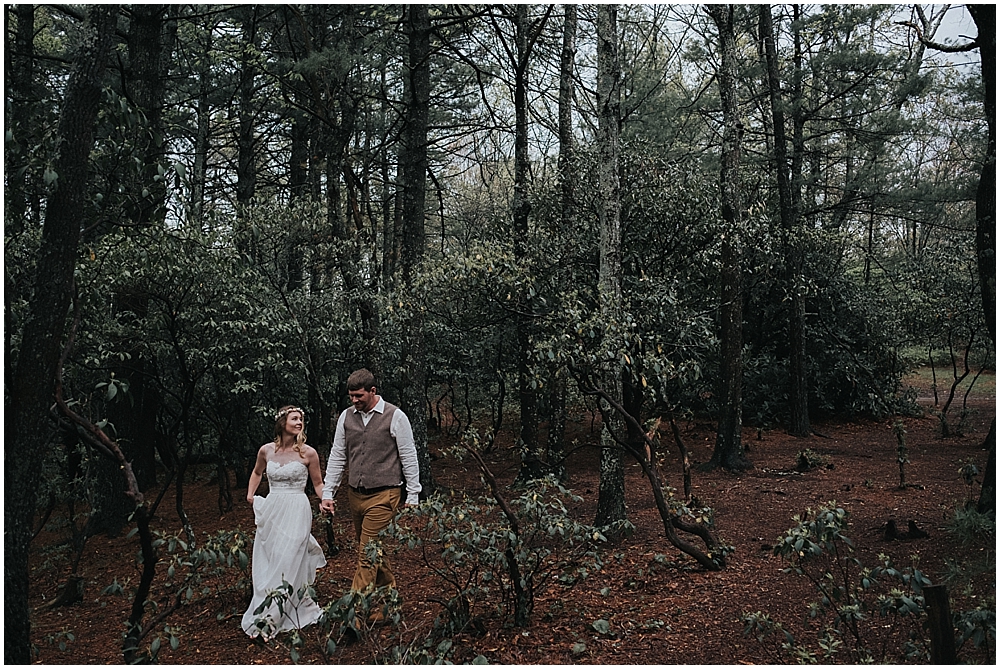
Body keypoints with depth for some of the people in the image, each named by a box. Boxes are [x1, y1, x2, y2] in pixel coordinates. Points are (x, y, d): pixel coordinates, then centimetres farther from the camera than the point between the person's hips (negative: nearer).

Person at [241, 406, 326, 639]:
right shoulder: (266, 451, 3)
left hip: (297, 512, -4)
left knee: (286, 562, -7)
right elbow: (257, 472, 24)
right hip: (271, 510, 4)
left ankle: (271, 617, -2)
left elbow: (317, 483, 4)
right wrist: (250, 494, 13)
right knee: (267, 563, 6)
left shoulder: (308, 453, -6)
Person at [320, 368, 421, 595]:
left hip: (383, 495, -5)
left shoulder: (395, 417, -8)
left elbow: (409, 458, -4)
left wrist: (413, 496, -5)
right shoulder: (346, 417, 6)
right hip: (355, 494, 6)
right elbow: (337, 457, 11)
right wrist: (327, 493, 7)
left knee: (367, 553, -8)